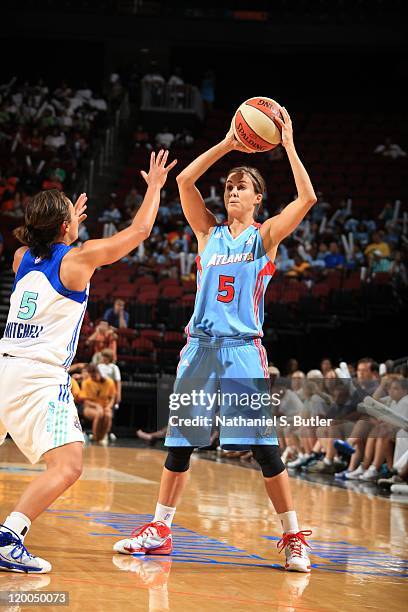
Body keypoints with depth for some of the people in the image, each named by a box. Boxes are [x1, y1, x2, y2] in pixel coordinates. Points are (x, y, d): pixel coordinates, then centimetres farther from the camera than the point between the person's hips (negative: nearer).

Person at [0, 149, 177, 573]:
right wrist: (155, 186, 21)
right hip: (40, 376, -7)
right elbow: (139, 230, 6)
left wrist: (68, 224, 50)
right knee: (67, 466, -13)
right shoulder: (78, 259, -4)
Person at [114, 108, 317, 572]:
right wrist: (226, 145, -5)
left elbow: (307, 198, -10)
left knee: (264, 447, -8)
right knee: (179, 442, 7)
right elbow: (184, 181, 0)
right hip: (200, 347, 4)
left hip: (244, 350, -4)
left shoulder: (266, 236, 4)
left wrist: (288, 145, -9)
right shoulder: (209, 233, 12)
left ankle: (293, 539, -1)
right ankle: (160, 530, 17)